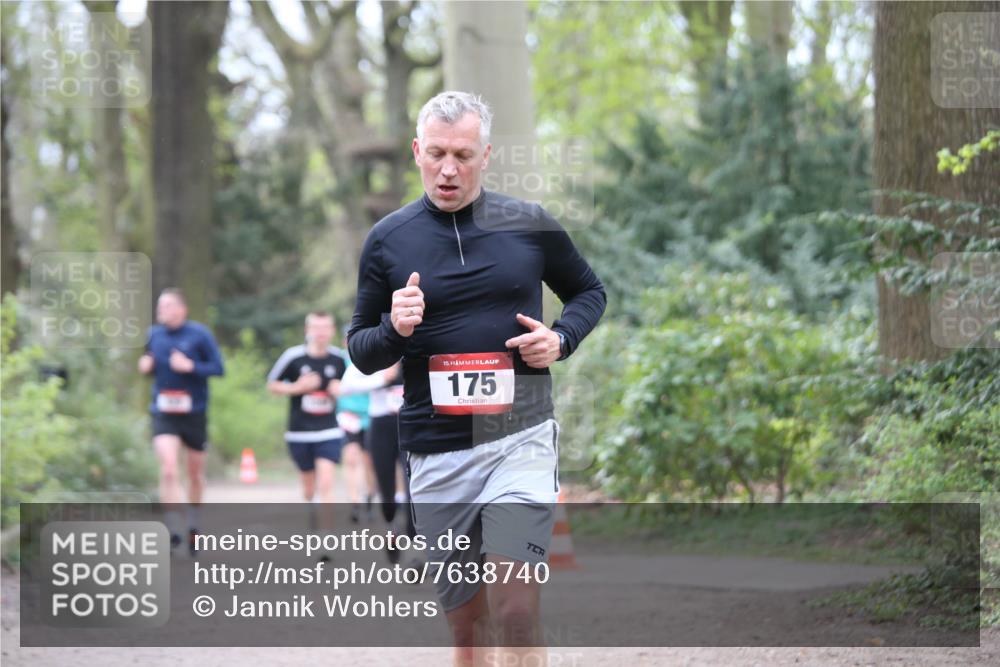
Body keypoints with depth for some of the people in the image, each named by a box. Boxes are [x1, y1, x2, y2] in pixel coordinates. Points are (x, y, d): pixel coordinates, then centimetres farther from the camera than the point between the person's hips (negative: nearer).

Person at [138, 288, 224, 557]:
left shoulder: (199, 334, -7)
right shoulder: (154, 334, 4)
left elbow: (218, 368, -7)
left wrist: (190, 366, -22)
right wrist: (145, 366, -5)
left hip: (194, 412, -1)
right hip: (163, 413, 1)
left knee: (196, 472, 12)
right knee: (168, 469, -18)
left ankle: (193, 528, 32)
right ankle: (173, 531, -15)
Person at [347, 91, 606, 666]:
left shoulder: (530, 226, 3)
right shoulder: (388, 240, 5)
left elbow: (590, 292, 20)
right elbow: (359, 351, 11)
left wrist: (561, 339, -1)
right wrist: (394, 330, -11)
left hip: (521, 440, -2)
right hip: (436, 457, 2)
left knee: (516, 609, -16)